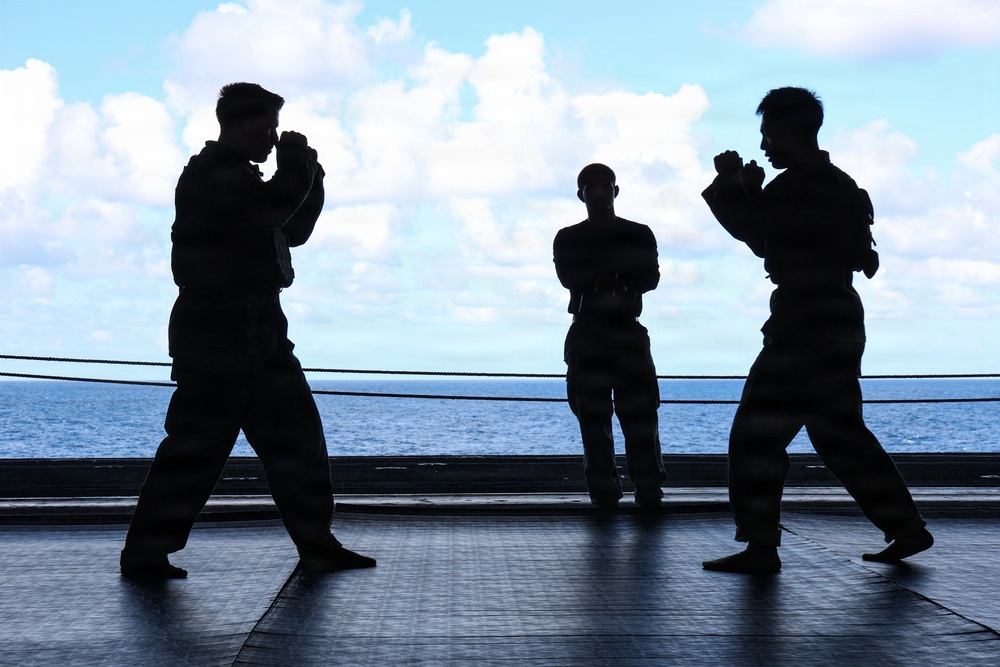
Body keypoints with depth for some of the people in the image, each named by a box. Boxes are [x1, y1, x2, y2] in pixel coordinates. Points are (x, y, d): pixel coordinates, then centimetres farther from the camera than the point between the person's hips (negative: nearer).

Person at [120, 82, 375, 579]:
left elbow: (294, 231, 23)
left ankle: (316, 545, 14)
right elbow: (273, 207, -26)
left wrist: (308, 175, 9)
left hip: (258, 332, 10)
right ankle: (144, 554, 1)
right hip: (217, 334, -10)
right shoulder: (210, 175, -11)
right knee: (198, 444, -8)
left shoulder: (241, 178, 21)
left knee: (296, 435, 9)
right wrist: (298, 162, -9)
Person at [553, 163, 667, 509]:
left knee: (640, 414, -8)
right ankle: (603, 493, -2)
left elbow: (651, 277, -3)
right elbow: (567, 277, -7)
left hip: (629, 332, 0)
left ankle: (649, 490, -9)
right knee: (593, 419, -4)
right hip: (586, 334, 0)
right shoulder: (568, 239, 11)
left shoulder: (639, 235, 11)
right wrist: (620, 267, -20)